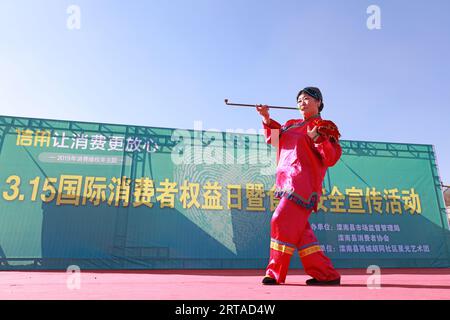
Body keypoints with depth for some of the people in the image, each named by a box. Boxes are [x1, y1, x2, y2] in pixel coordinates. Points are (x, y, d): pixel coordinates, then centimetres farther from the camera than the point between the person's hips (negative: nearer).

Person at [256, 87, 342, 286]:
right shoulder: (292, 125, 22)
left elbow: (332, 158, -8)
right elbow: (274, 138, 13)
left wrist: (317, 138, -21)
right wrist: (267, 119, 0)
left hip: (304, 184, -7)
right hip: (287, 184, 8)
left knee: (283, 221, -13)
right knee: (298, 228, 7)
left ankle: (276, 273, -1)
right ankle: (326, 274, 17)